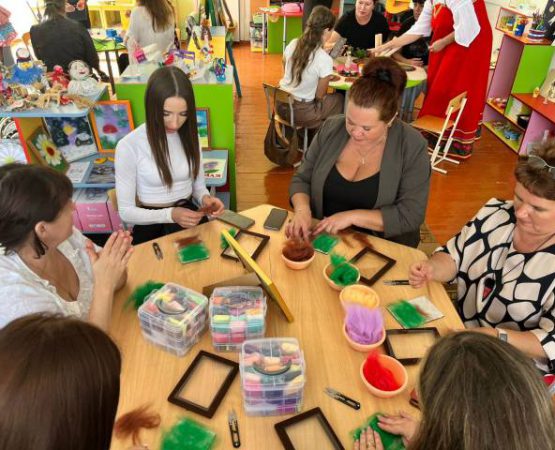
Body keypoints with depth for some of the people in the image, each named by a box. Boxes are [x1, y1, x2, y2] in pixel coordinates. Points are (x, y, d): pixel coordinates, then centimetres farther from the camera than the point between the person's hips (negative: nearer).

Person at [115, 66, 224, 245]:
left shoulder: (189, 135, 1)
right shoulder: (129, 146, -14)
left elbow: (198, 185, 10)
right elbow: (126, 211, -9)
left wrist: (205, 198, -14)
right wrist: (170, 215, -24)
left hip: (188, 216, 5)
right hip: (152, 224, -4)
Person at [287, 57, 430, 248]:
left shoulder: (412, 147, -11)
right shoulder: (331, 128, -2)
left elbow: (410, 216, -14)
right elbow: (301, 179, 5)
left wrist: (352, 216, -20)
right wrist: (302, 209, -15)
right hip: (324, 240, 3)